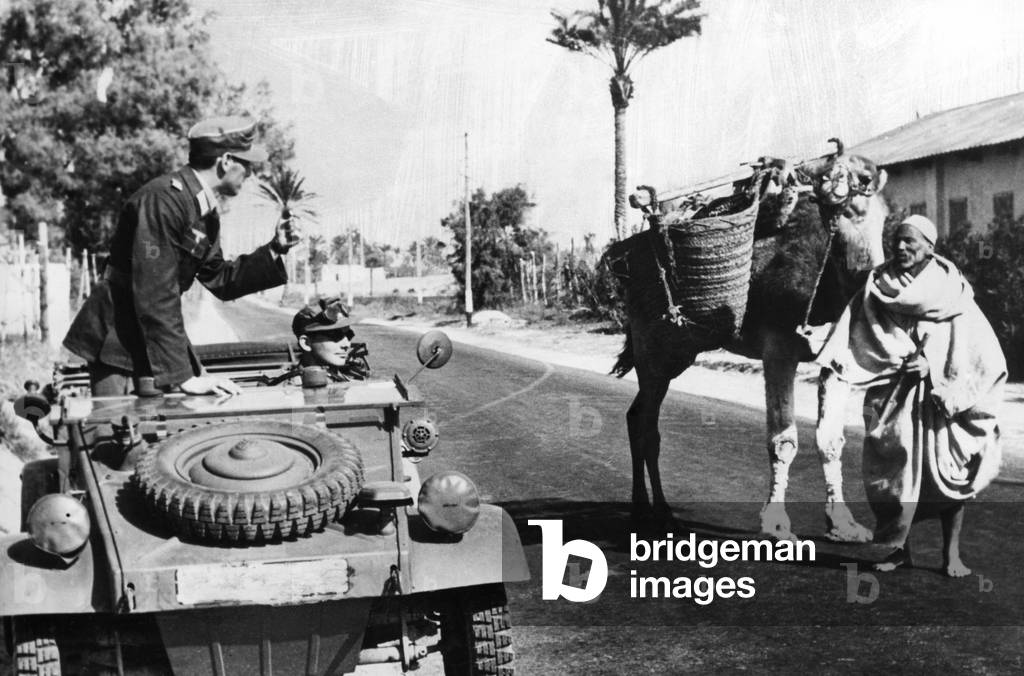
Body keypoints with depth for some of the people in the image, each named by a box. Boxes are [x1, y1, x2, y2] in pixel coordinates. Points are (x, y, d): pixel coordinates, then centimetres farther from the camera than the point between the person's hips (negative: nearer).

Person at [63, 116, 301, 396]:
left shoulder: (205, 212, 7)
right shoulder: (163, 199, -23)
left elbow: (221, 281, 15)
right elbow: (155, 296, -28)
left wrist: (274, 249, 5)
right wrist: (183, 376, -28)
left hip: (157, 338, 9)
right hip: (114, 339, -9)